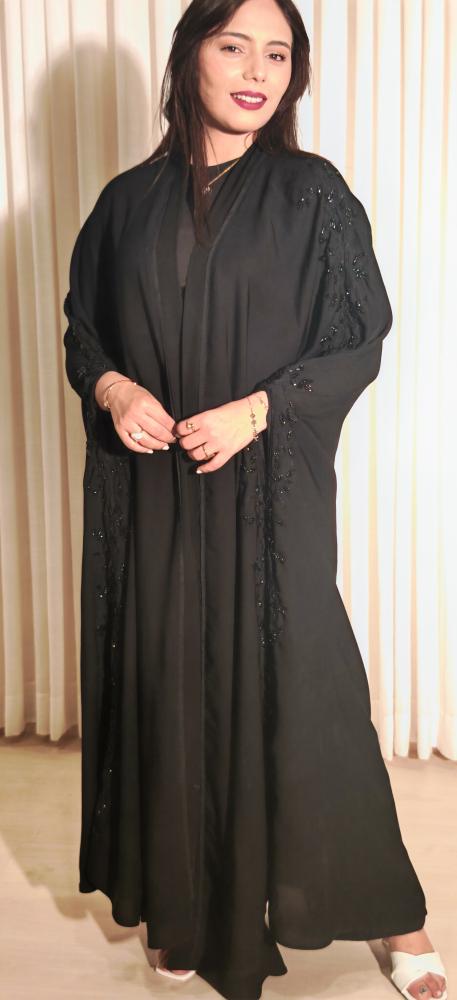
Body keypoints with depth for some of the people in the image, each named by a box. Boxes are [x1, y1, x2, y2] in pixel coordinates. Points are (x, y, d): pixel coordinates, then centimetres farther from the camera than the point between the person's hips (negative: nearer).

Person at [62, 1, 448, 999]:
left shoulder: (313, 194, 1)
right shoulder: (130, 200, 9)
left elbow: (360, 341, -2)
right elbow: (81, 326, 15)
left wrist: (258, 408, -15)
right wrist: (111, 386, -7)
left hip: (270, 486, -3)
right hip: (152, 488, 3)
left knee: (293, 681, 0)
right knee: (170, 684, 8)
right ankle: (189, 906, 28)